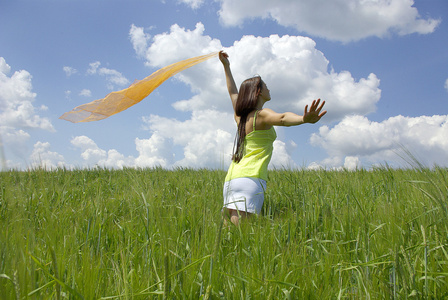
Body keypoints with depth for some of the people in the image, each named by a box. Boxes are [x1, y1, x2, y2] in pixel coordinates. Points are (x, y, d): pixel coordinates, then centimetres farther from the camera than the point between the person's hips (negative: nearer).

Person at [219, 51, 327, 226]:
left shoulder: (240, 117, 20)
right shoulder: (261, 115, -1)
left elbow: (233, 92, 38)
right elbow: (282, 118, -23)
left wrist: (226, 67, 49)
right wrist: (305, 119, -42)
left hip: (230, 179, 8)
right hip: (249, 179, -8)